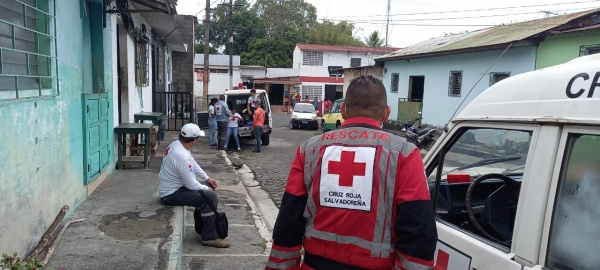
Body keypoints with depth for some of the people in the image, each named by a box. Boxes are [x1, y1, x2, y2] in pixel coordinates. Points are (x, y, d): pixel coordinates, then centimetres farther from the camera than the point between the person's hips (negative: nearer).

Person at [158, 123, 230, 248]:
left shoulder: (177, 144, 0)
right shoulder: (181, 156, -30)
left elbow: (193, 164, 15)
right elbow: (191, 185, -24)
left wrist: (207, 178, 13)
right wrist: (207, 189, -6)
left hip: (173, 187, 10)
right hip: (171, 194, -10)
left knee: (207, 187, 19)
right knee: (211, 197, -20)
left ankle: (206, 224, 26)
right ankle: (209, 237, -11)